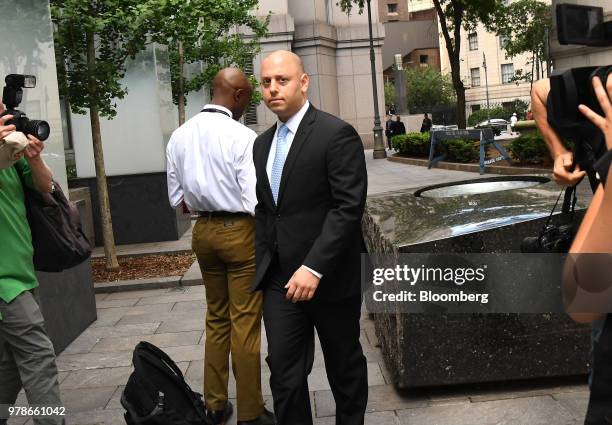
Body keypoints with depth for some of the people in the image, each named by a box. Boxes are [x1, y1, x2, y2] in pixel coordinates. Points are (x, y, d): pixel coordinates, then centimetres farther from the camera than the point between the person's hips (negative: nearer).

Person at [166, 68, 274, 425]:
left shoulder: (179, 136, 3)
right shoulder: (242, 136, -16)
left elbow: (177, 199, 7)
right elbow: (255, 202, -19)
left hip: (203, 231, 6)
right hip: (239, 231, -6)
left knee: (216, 319, 18)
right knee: (246, 323, 4)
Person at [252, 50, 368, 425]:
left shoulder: (337, 134, -11)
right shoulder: (263, 143, 12)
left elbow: (349, 207, -18)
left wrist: (313, 267, -24)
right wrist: (263, 263, 10)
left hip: (329, 276, -5)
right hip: (279, 280, 5)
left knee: (344, 364, 14)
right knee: (283, 371, 4)